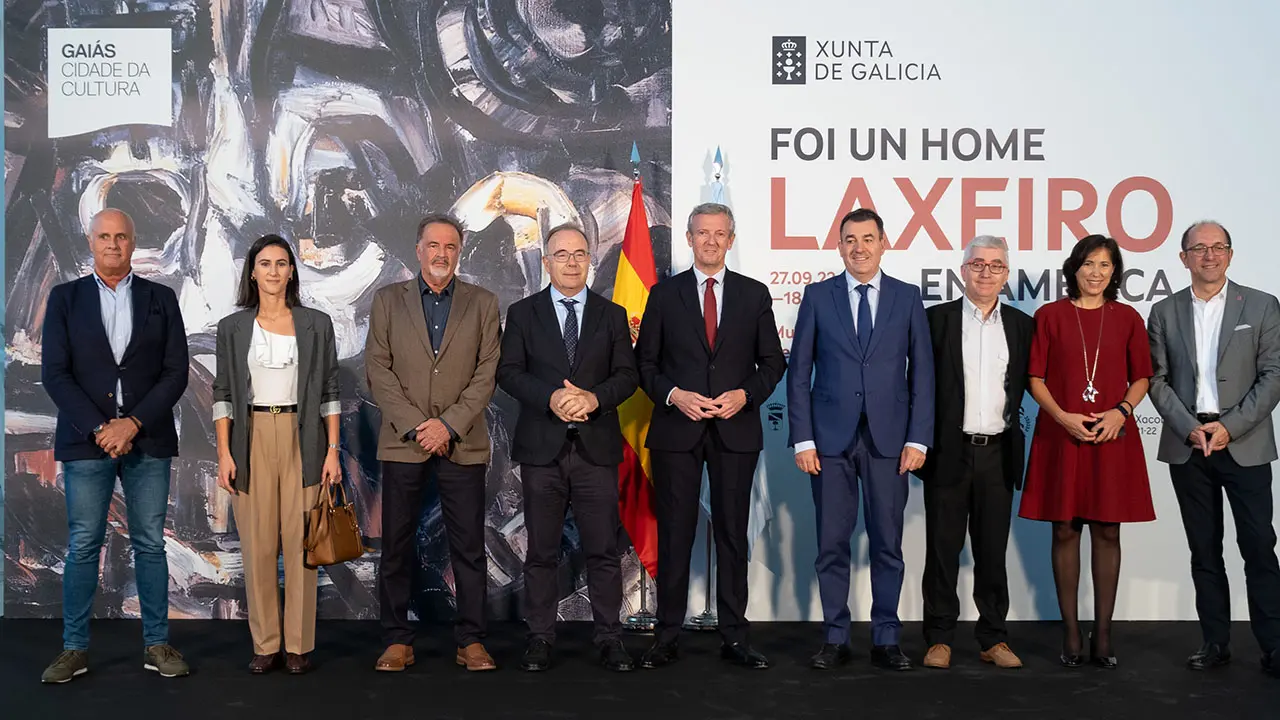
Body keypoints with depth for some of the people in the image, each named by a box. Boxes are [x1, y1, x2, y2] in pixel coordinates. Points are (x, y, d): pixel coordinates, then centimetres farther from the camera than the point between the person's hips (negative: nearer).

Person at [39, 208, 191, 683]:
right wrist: (99, 428, -11)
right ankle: (74, 649, 11)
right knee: (83, 546, 2)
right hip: (86, 440, 0)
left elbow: (176, 372, 1)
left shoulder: (161, 300, 8)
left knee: (150, 544, 4)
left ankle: (156, 644, 12)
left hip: (148, 441, 1)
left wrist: (134, 423, -10)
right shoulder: (65, 299, 6)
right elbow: (54, 374, -1)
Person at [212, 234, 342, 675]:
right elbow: (223, 394, 5)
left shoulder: (316, 325, 5)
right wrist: (224, 453, -3)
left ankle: (298, 645, 9)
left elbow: (329, 392, 4)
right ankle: (265, 646, 12)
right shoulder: (233, 328, 6)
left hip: (301, 438, 0)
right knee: (257, 544, 2)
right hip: (251, 439, 1)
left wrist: (332, 451, -2)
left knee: (300, 542, 0)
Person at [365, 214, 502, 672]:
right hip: (403, 442, 1)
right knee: (397, 545, 4)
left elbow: (487, 373, 0)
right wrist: (415, 426, -9)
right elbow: (378, 371, 1)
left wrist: (448, 424, -10)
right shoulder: (388, 300, 8)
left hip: (462, 443, 0)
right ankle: (397, 640, 14)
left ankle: (470, 641, 10)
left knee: (469, 546, 1)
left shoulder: (483, 304, 7)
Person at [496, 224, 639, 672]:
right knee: (542, 550, 6)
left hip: (597, 448, 1)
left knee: (604, 549, 2)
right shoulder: (523, 313, 8)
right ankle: (540, 638, 15)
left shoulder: (612, 315, 11)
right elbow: (508, 372, 0)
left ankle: (609, 638, 11)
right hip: (541, 448, 0)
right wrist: (551, 397, -17)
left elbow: (628, 374, 4)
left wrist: (595, 398, -15)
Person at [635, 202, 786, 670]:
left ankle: (734, 636, 14)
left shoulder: (755, 294, 8)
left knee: (733, 535, 5)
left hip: (735, 430, 1)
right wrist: (674, 395, -11)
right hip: (677, 430, 0)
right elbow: (645, 363, 5)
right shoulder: (664, 294, 6)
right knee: (673, 535, 2)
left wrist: (745, 394, -9)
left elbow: (773, 362, 9)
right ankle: (667, 637, 11)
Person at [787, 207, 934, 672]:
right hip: (831, 437, 0)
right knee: (832, 543, 4)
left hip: (889, 438, 0)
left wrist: (918, 439, -3)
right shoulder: (817, 297, 5)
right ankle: (835, 640, 15)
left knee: (887, 543, 5)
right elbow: (799, 373, 4)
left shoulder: (907, 298, 7)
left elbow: (921, 373, 5)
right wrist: (803, 439, -3)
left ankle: (885, 640, 16)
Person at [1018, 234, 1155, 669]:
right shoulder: (1050, 316, 2)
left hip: (1112, 436, 1)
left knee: (1107, 532, 4)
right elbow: (1035, 378, 2)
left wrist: (1121, 411, -8)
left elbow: (1142, 377, 10)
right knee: (1065, 531, 3)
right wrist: (1064, 416, -12)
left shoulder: (1127, 318, 6)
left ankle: (1102, 635, 12)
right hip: (1061, 436, -1)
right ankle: (1071, 634, 11)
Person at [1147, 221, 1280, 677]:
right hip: (1187, 445, 2)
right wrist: (1190, 428, -8)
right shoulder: (1165, 313, 8)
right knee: (1204, 550, 8)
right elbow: (1156, 380, 4)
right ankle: (1215, 642, 15)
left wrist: (1230, 426, -11)